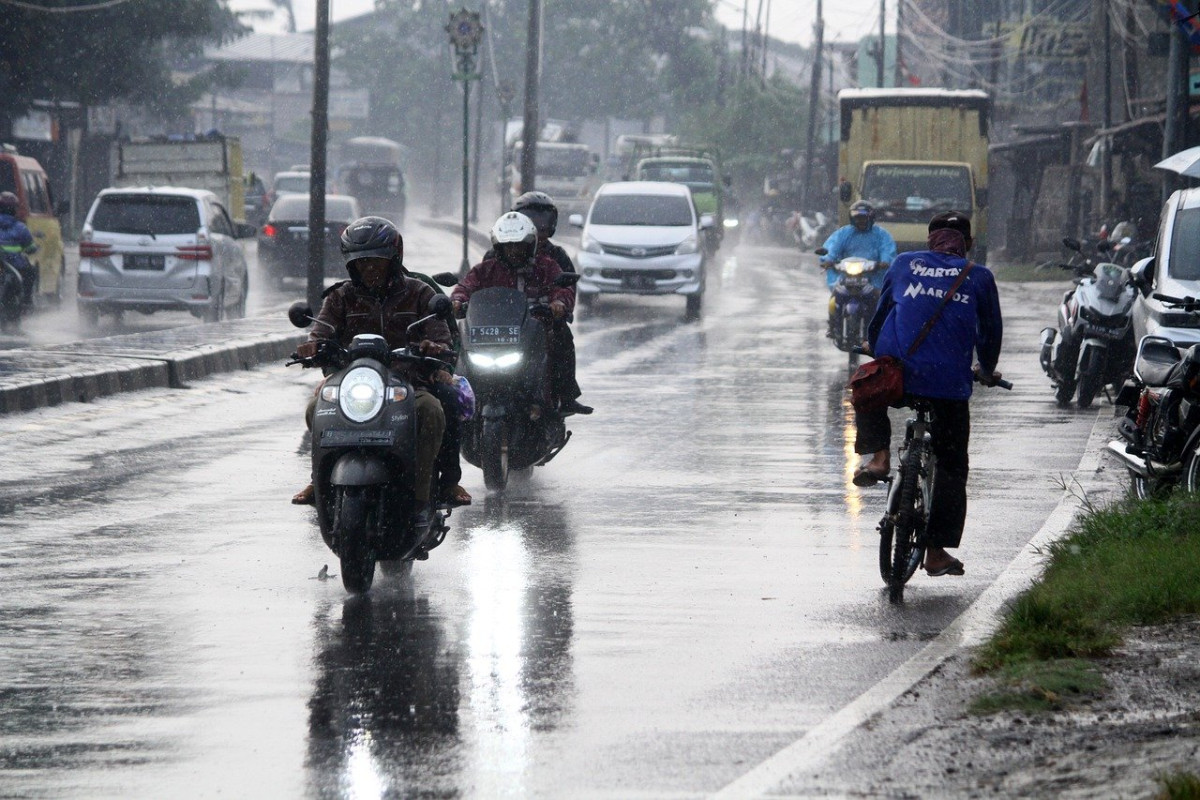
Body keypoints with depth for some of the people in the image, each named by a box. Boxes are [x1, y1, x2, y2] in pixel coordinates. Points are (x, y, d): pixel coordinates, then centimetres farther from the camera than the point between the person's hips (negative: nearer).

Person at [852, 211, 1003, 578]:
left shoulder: (903, 264, 15)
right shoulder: (979, 277, 13)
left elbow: (879, 316, 23)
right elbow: (991, 332, 21)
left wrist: (877, 354, 41)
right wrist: (987, 372, 40)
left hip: (896, 371, 1)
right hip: (950, 383, -1)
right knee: (951, 466, 14)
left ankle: (878, 457, 10)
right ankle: (937, 552, 11)